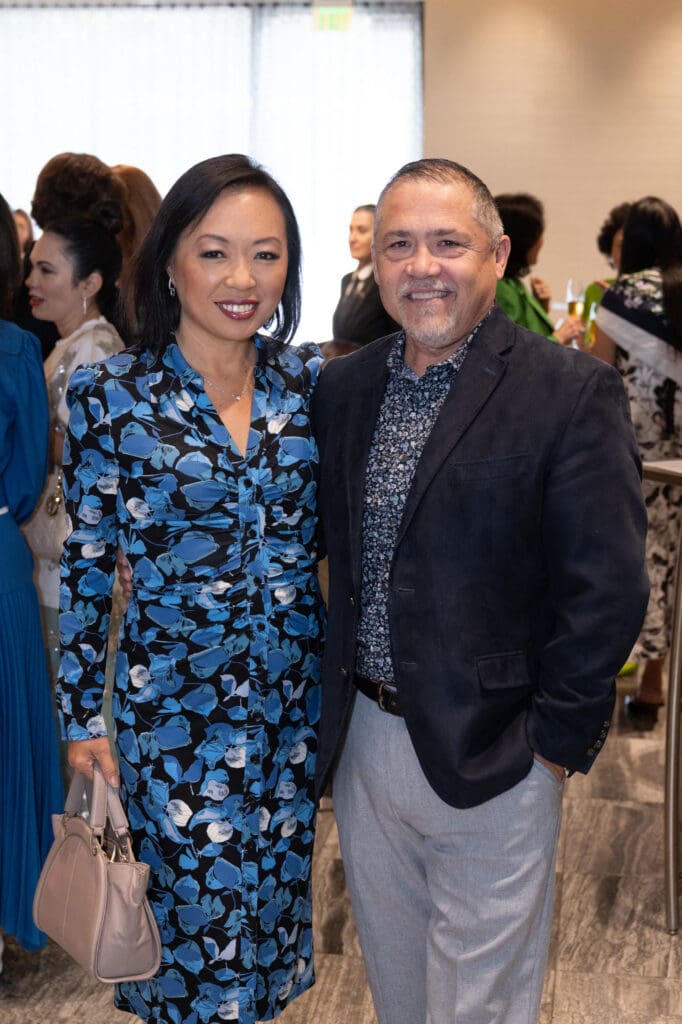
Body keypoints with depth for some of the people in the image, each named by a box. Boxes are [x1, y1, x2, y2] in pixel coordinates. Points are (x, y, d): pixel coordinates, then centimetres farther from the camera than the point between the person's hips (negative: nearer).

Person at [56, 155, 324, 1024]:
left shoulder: (307, 378, -3)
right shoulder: (111, 394, -12)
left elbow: (329, 525, 7)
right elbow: (85, 563, -5)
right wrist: (81, 715, -3)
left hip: (294, 690, 4)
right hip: (173, 699, -3)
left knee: (277, 882, 18)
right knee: (199, 898, 8)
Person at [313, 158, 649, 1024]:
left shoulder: (571, 393, -14)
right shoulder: (342, 388, 4)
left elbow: (606, 591, -15)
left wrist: (555, 741, -13)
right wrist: (337, 700, 6)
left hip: (487, 758, -5)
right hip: (361, 742, 5)